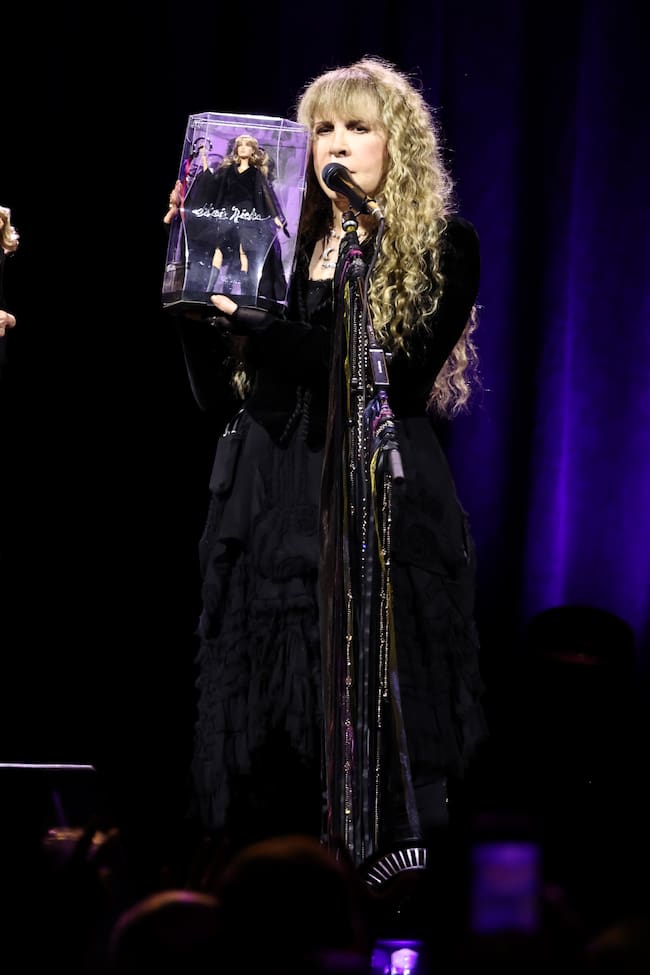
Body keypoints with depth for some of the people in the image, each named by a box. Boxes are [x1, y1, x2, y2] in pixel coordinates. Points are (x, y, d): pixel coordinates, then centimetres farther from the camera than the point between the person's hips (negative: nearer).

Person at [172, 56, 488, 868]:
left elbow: (393, 375, -11)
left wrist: (258, 327, -13)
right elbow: (214, 392, 12)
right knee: (270, 727, 0)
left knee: (370, 724, -7)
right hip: (274, 517, 4)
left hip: (381, 511, -4)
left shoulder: (443, 248, 3)